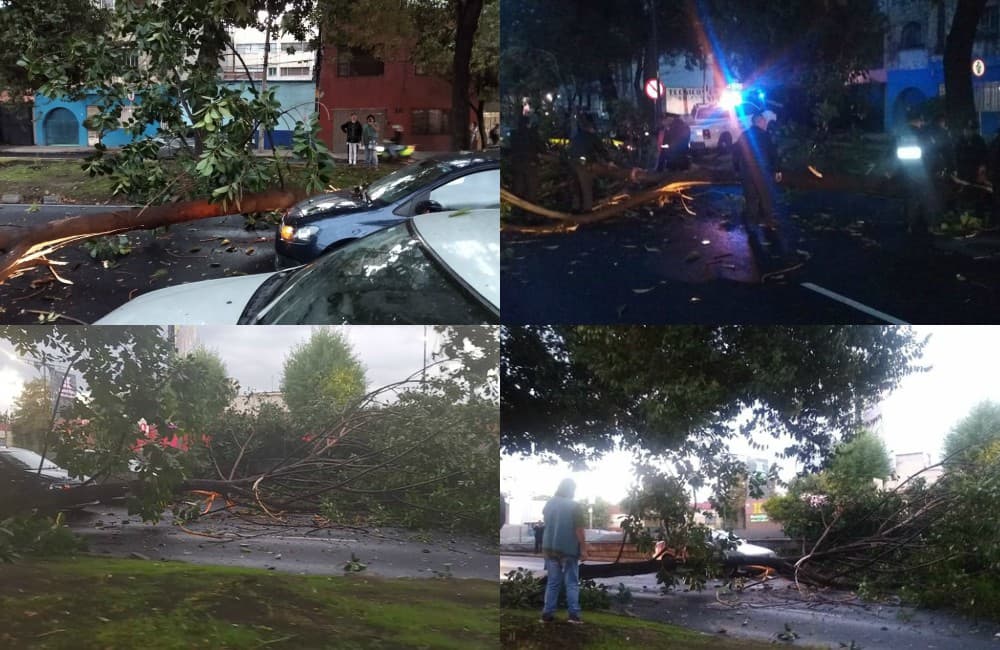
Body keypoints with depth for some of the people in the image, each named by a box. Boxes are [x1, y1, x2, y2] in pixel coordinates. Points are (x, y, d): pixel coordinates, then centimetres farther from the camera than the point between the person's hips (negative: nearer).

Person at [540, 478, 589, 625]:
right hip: (568, 549, -4)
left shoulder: (549, 503, 5)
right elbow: (579, 530, -14)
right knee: (572, 583, 1)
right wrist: (583, 549, -9)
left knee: (552, 582, 9)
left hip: (550, 548, 4)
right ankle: (574, 614, -5)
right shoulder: (575, 506, -11)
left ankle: (547, 614, 4)